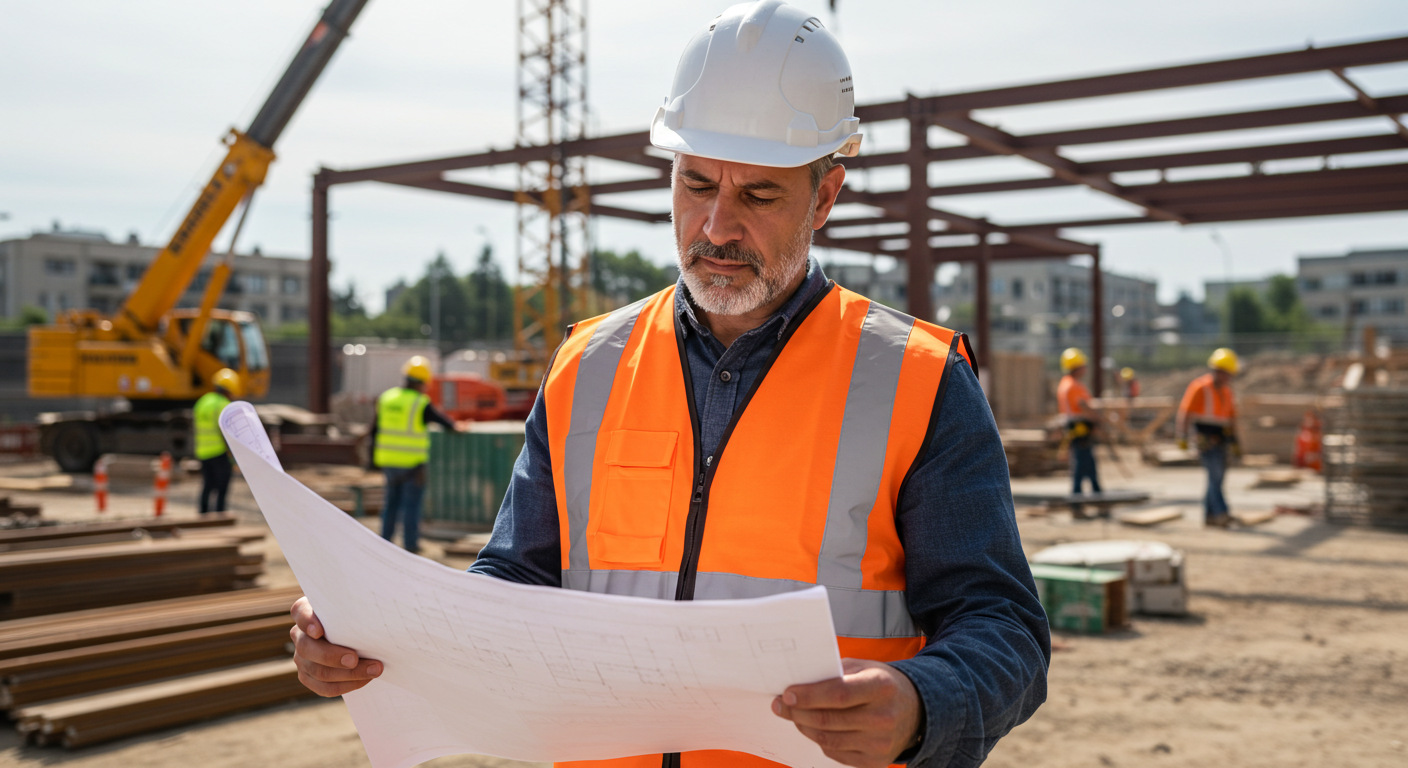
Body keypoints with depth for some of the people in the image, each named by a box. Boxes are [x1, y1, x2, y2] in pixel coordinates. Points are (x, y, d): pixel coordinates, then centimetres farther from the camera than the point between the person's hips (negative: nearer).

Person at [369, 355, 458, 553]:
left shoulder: (386, 398, 5)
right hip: (412, 462, -5)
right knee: (411, 503, 2)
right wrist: (455, 427, 23)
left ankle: (385, 539, 18)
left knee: (391, 501, 16)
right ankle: (410, 542, 5)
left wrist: (373, 458, 16)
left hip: (389, 461, 5)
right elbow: (442, 421, 1)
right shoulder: (421, 404, -12)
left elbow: (375, 430, 9)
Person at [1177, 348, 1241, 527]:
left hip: (1220, 438, 8)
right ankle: (1221, 514, -17)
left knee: (1217, 477, 8)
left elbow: (1231, 416, 16)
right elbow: (1186, 412, -11)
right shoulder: (1200, 387, -11)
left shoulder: (1226, 390, 12)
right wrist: (1182, 437, -13)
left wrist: (1234, 442, 14)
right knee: (1215, 475, -15)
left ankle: (1209, 515, 15)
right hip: (1204, 437, -8)